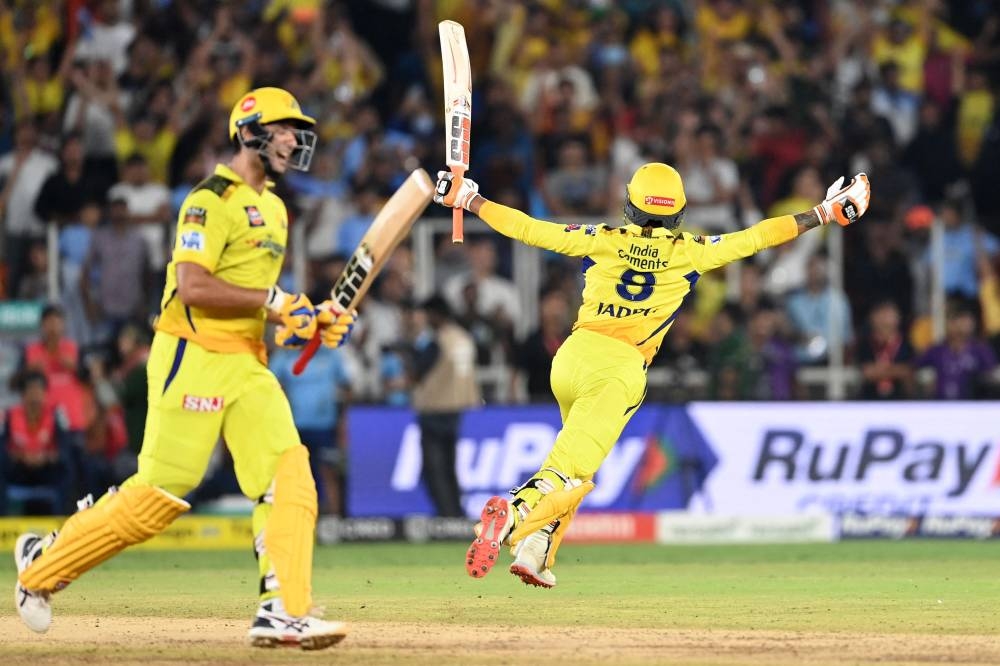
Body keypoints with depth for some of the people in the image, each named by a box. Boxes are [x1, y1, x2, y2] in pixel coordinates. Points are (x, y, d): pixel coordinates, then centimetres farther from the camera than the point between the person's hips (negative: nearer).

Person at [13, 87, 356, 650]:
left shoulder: (273, 209, 18)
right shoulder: (213, 200, -11)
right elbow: (193, 289, -21)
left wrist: (310, 321, 10)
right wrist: (273, 300, -21)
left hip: (247, 364, 8)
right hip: (194, 356, -8)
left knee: (290, 476, -8)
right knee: (161, 493, -5)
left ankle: (283, 613, -12)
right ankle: (44, 563, 13)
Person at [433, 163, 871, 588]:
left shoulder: (602, 242, 8)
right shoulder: (689, 253, 4)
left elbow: (526, 228, 10)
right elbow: (757, 238, 8)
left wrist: (466, 198, 23)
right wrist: (825, 213, 17)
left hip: (571, 356, 4)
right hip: (620, 370, -4)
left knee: (575, 452, 25)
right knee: (569, 471, -12)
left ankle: (539, 554, 13)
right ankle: (514, 513, -42)